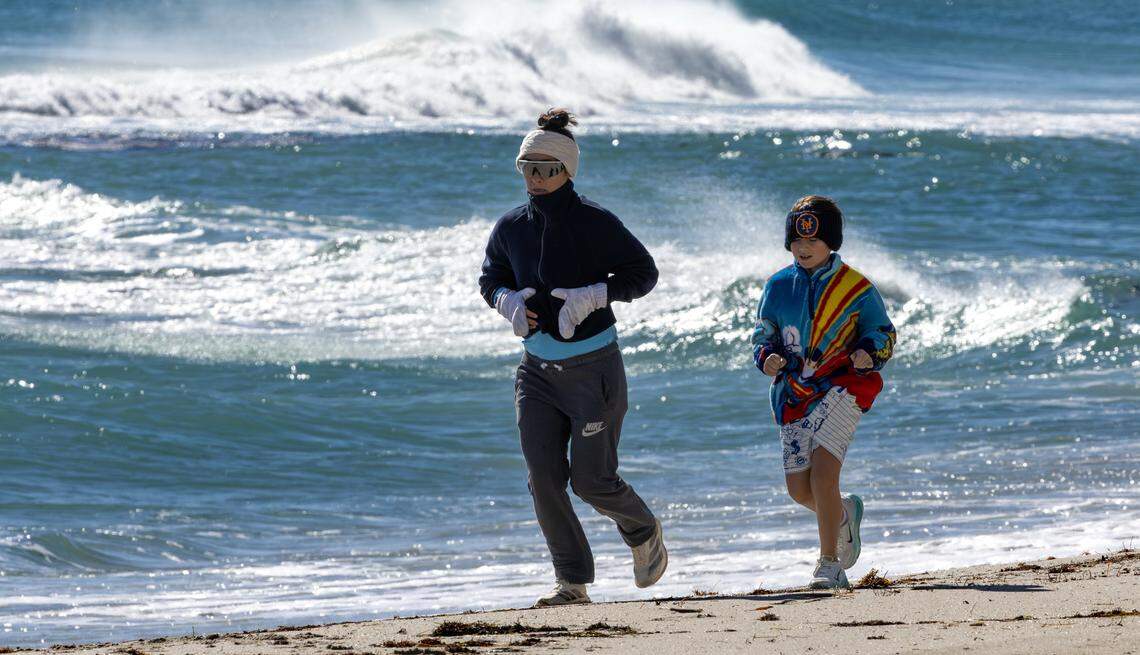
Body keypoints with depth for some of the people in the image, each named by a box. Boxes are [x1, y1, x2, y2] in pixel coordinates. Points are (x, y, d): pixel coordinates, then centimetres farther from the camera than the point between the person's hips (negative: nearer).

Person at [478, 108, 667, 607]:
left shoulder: (595, 223, -11)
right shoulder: (511, 228, 2)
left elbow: (643, 272, -4)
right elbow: (491, 279, 17)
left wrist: (593, 295, -19)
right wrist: (507, 300, -7)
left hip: (594, 369, -5)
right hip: (538, 372, 5)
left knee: (592, 481, -4)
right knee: (543, 477, -6)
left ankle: (643, 531, 28)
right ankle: (572, 581, 2)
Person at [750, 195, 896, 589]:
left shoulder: (855, 287, -2)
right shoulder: (778, 287, 8)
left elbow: (882, 332, 6)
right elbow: (762, 335, 15)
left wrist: (868, 354, -17)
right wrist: (767, 357, -8)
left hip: (843, 385, -5)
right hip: (795, 392, 5)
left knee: (823, 473, -20)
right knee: (799, 489, 3)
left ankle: (829, 565, -13)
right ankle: (845, 514, 38)